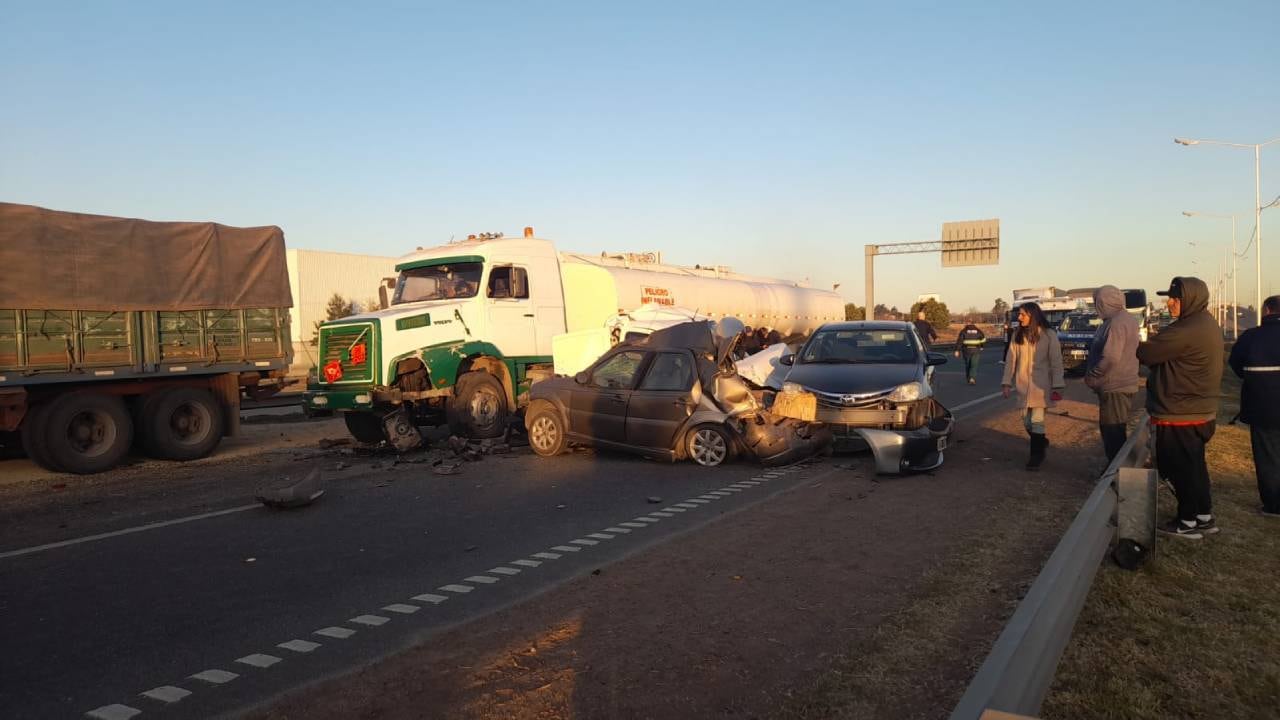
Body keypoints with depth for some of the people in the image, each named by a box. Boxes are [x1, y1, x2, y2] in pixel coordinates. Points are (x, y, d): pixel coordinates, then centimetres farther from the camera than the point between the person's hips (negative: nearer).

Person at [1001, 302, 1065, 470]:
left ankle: (1036, 455, 8)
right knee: (1026, 421, 12)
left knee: (1037, 420, -6)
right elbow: (1011, 359, 6)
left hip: (1041, 385, -4)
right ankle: (1041, 443, 39)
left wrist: (1057, 386, -11)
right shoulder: (1018, 335, 4)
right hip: (1023, 385, 4)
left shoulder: (1049, 335, -6)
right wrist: (1007, 382, 3)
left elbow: (1056, 362, -6)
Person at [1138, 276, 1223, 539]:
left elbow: (1147, 352, -19)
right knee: (1194, 466, 18)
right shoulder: (1205, 323, 11)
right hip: (1197, 410, 10)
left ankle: (1188, 522, 11)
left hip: (1180, 415, -10)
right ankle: (1204, 517, 27)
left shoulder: (1189, 330, -24)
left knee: (1181, 469, 1)